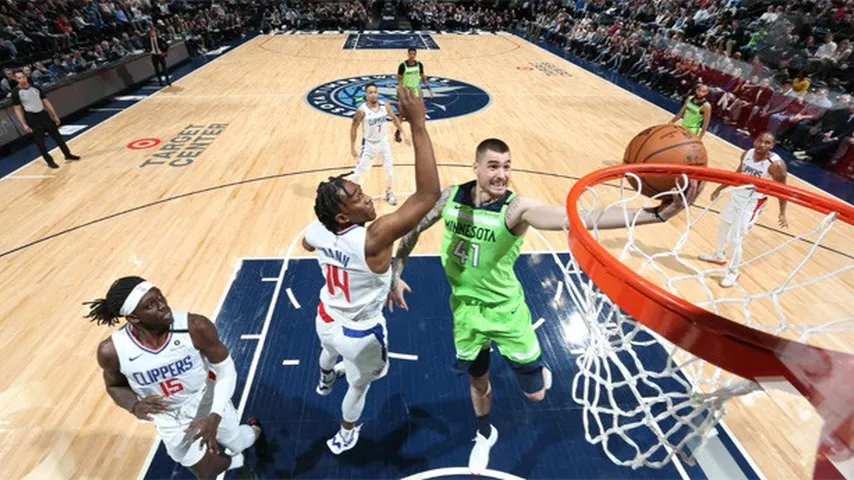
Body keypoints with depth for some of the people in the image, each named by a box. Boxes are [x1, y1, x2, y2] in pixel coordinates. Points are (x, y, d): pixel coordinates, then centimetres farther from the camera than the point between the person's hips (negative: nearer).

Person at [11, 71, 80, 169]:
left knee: (57, 136, 8)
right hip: (32, 118, -3)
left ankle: (68, 154, 21)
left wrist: (55, 115, 6)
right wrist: (24, 124, -11)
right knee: (40, 142, 2)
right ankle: (49, 161, 12)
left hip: (43, 114, 3)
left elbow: (45, 101, 9)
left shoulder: (35, 87, 3)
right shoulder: (16, 92, -8)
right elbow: (18, 109, -6)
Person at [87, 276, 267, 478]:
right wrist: (134, 406, -24)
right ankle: (237, 462, 54)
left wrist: (215, 416, -30)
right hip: (170, 419, 2)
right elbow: (115, 385, -2)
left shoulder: (196, 327, -33)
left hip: (208, 402, -1)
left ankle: (255, 430, 60)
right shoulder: (112, 351, -26)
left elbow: (226, 370, -20)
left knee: (238, 444, 22)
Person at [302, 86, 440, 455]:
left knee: (330, 351, 41)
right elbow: (428, 194, -47)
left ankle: (325, 379, 76)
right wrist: (418, 126, -46)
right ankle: (346, 435, 54)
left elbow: (307, 244, 8)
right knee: (359, 383, 26)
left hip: (325, 320, 6)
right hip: (360, 333, -6)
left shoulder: (317, 231, -20)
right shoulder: (373, 240, -40)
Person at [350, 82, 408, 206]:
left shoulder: (384, 106, -11)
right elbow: (354, 127, -12)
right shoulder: (362, 110, -23)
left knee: (390, 168, 10)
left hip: (383, 141, 4)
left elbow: (394, 118, 6)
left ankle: (389, 193, 30)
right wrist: (352, 147, -11)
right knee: (360, 170, 0)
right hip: (369, 143, -4)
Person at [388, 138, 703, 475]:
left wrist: (658, 213, -51)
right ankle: (485, 435, 54)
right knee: (477, 380, 22)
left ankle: (539, 369, 48)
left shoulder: (518, 208, -24)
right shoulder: (450, 197, -12)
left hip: (506, 310, -2)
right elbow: (414, 229, 4)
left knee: (535, 393, 9)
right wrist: (395, 274, 1)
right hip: (466, 309, 3)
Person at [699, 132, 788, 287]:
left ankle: (732, 272, 13)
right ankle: (719, 255, 48)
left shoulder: (776, 164, -24)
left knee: (735, 239, -6)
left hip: (752, 204, -7)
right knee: (723, 226, 24)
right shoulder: (747, 154, -6)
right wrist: (720, 188, 17)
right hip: (737, 196, 7)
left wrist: (782, 213, -15)